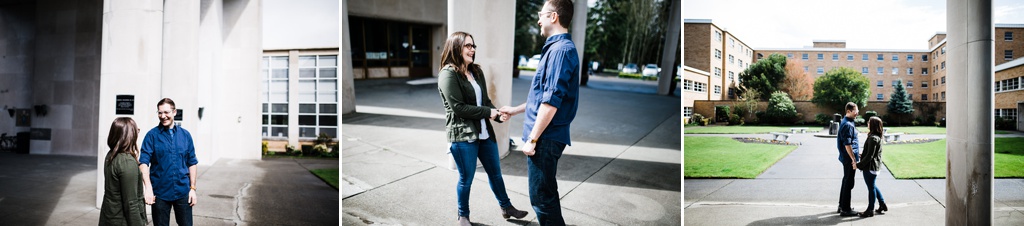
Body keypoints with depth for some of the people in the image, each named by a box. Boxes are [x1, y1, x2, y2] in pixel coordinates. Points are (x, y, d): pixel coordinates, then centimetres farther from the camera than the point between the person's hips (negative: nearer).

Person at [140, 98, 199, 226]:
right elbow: (144, 162, -11)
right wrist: (148, 188, -23)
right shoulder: (152, 135, -4)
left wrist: (192, 188, 4)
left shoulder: (185, 135, 4)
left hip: (182, 191, 2)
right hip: (160, 193, -2)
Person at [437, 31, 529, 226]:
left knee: (495, 172, 18)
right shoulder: (448, 74, -14)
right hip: (462, 135, -7)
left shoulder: (476, 71, 11)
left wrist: (498, 115, -9)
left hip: (484, 132, 7)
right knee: (466, 179, 6)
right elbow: (458, 107, -19)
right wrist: (488, 113, -14)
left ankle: (506, 207, 34)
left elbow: (485, 100, 11)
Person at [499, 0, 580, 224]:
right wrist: (515, 110, 31)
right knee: (545, 193, 18)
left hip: (546, 138, -10)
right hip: (546, 136, 10)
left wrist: (532, 139, -20)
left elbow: (551, 101, -23)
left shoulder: (561, 49, -18)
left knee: (541, 197, -2)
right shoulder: (556, 48, 14)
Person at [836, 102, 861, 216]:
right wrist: (854, 160, -20)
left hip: (846, 157, 10)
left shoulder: (845, 122, 12)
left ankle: (842, 206, 27)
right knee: (849, 183, -3)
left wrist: (857, 153, 24)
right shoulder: (848, 125, -20)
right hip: (849, 158, -10)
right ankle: (845, 209, 3)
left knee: (846, 181, 18)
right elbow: (847, 145, -23)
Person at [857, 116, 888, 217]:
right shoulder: (877, 137, 9)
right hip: (874, 166, 10)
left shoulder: (873, 138, -22)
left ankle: (870, 210, 10)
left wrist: (859, 165, -18)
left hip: (870, 167, -10)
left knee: (871, 187, 1)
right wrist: (862, 155, 17)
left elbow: (869, 156, -23)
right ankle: (882, 205, 30)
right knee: (873, 186, 21)